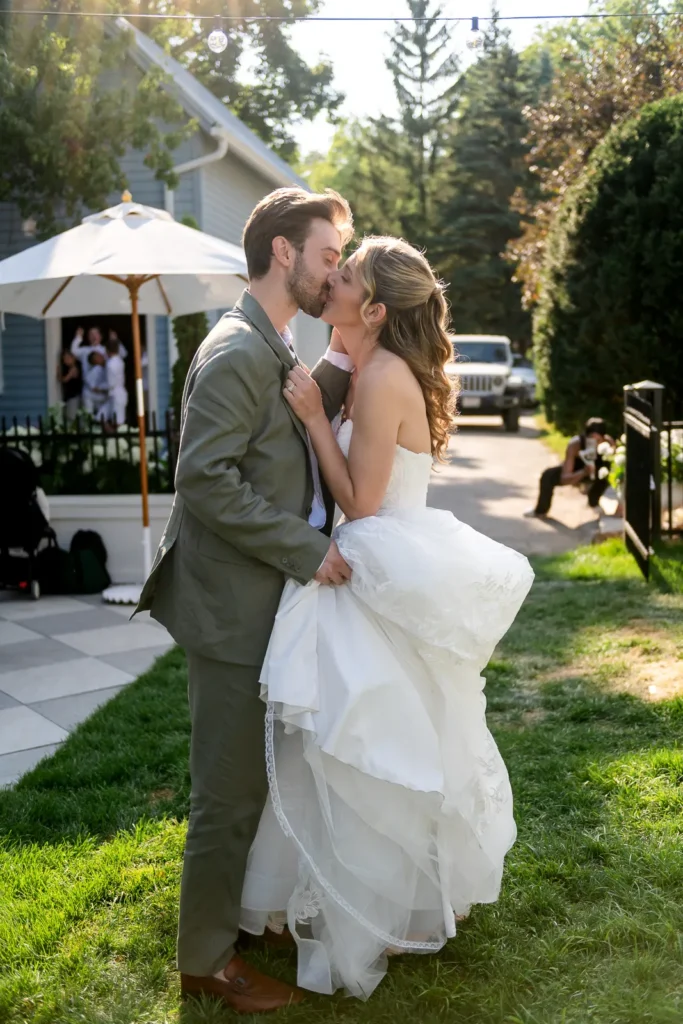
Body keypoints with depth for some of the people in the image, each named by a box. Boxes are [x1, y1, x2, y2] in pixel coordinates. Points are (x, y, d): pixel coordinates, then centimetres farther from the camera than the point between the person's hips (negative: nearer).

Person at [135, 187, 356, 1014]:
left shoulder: (272, 350, 15)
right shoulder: (236, 352, -19)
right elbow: (205, 478, -25)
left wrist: (341, 361, 2)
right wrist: (306, 548, -22)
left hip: (267, 602, 10)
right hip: (233, 611, -10)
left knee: (254, 781, 23)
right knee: (229, 794, 3)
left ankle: (247, 905, 41)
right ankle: (206, 960, 21)